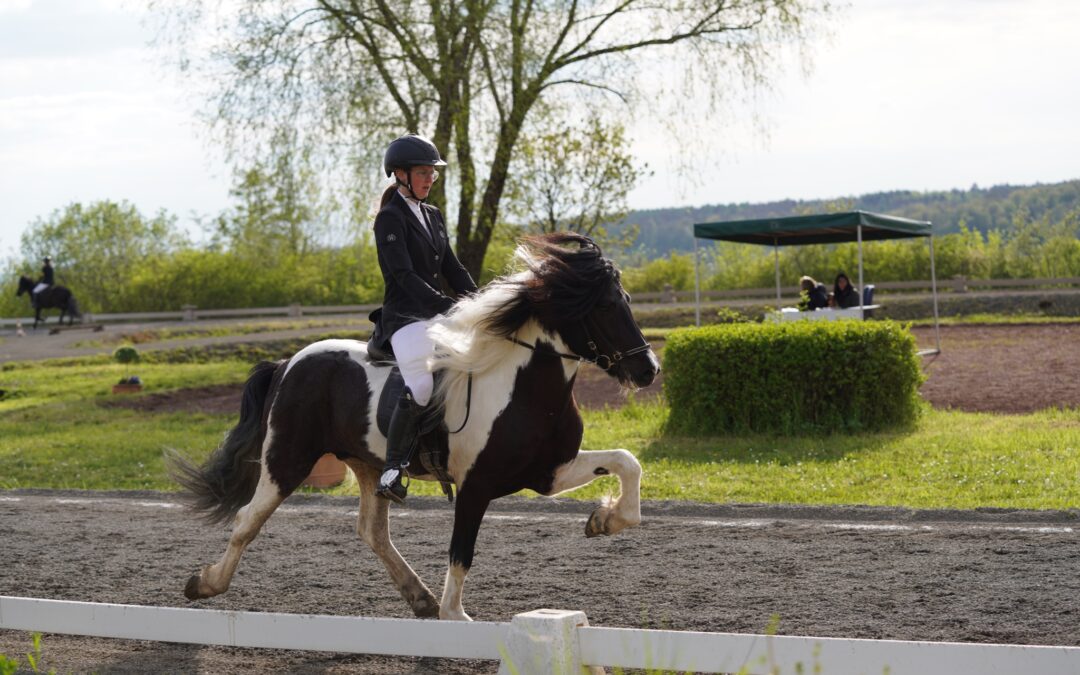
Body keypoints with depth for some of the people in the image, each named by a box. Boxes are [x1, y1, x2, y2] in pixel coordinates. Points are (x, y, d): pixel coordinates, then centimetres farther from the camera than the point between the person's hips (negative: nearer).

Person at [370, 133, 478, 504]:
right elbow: (404, 275, -16)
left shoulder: (433, 216, 18)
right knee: (422, 386, -29)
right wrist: (447, 306, -25)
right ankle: (392, 471, -23)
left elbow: (453, 270, 17)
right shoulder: (390, 219, -6)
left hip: (438, 316, 8)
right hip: (404, 317, -8)